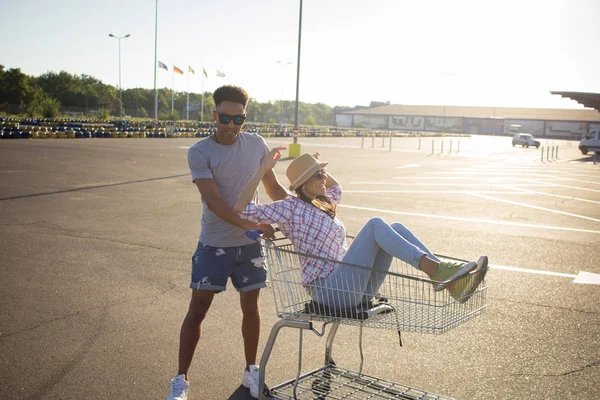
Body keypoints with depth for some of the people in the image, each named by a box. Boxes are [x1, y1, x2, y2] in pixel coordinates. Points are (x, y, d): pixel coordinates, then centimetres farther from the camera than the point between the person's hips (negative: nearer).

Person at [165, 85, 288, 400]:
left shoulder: (256, 144, 0)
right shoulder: (199, 152, -12)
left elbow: (273, 188, 11)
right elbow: (213, 200, -22)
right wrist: (251, 224, -35)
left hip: (249, 244, 3)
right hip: (214, 244, -3)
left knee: (251, 307, 12)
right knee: (197, 310, 1)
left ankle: (251, 371, 29)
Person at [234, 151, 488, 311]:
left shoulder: (322, 204, 21)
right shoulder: (291, 208, -3)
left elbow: (336, 189, 46)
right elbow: (242, 209, -15)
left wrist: (319, 168, 32)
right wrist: (264, 169, -16)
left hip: (356, 288, 9)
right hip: (329, 290, -9)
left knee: (396, 228, -6)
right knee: (375, 225, -23)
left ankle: (450, 282, -19)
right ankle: (436, 270, -35)